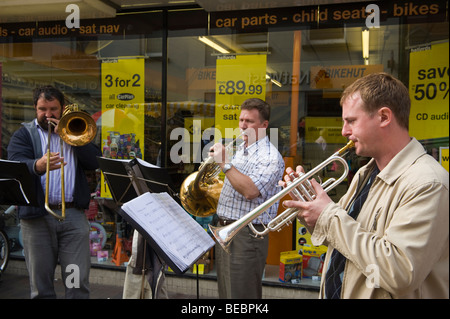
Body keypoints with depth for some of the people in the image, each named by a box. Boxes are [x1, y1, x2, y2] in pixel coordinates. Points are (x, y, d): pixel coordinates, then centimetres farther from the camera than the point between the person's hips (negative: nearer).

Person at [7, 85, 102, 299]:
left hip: (74, 215, 1)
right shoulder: (24, 134, 11)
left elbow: (95, 162, 3)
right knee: (40, 284, 6)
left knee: (78, 282, -1)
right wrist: (38, 165, -32)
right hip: (37, 217, -1)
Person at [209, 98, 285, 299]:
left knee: (241, 294, -3)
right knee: (225, 293, 17)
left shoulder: (270, 157, -12)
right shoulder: (239, 152, 16)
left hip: (246, 234, -9)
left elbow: (250, 191, -26)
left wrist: (225, 163, -21)